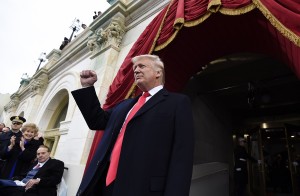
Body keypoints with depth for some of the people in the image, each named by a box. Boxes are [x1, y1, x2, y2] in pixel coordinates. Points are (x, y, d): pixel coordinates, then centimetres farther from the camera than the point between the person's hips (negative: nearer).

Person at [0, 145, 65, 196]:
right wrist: (17, 179, 1)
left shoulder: (57, 163, 3)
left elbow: (56, 179, -10)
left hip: (36, 190, -7)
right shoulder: (34, 162, 27)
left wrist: (38, 180, -20)